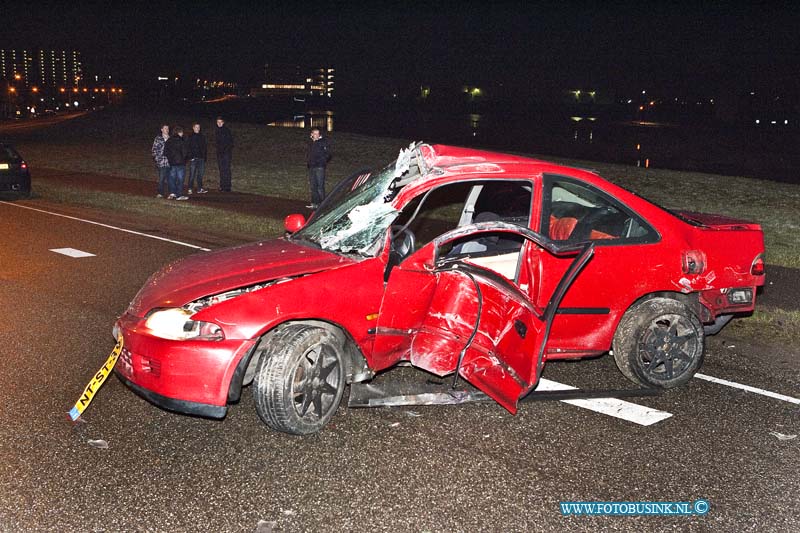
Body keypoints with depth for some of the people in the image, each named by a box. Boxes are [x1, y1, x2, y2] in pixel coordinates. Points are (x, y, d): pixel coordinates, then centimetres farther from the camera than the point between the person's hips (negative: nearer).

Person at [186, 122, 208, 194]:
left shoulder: (202, 137, 13)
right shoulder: (190, 137, 1)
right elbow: (188, 148, -2)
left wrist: (204, 157, 10)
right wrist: (190, 156, -12)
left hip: (201, 158, 4)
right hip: (193, 158, -4)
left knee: (200, 174, 3)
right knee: (192, 174, -4)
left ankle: (200, 189, 7)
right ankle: (190, 189, 0)